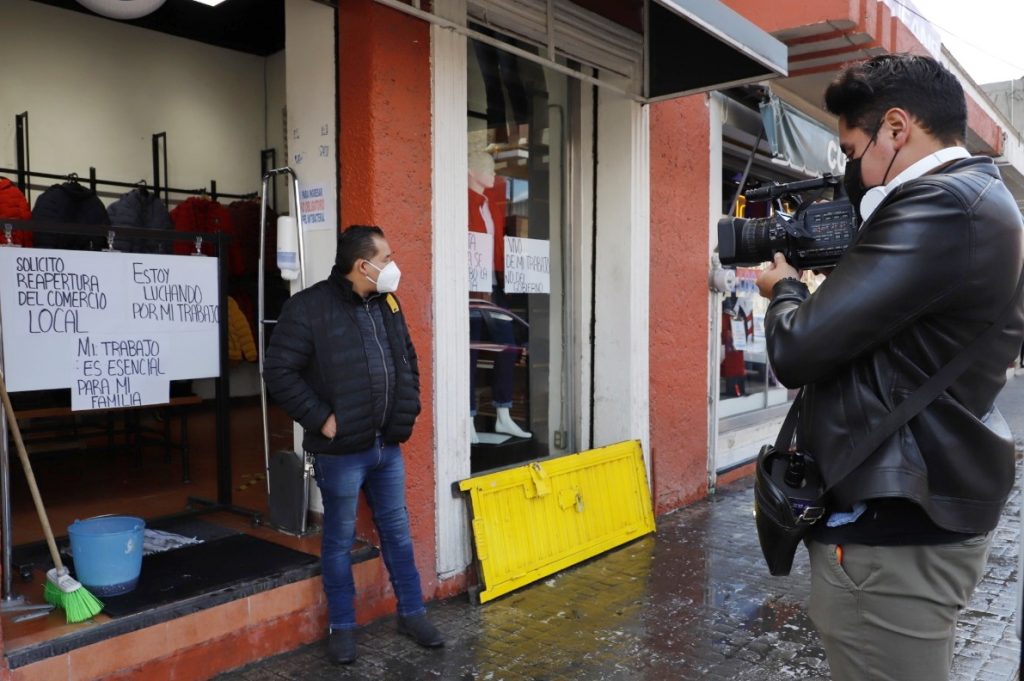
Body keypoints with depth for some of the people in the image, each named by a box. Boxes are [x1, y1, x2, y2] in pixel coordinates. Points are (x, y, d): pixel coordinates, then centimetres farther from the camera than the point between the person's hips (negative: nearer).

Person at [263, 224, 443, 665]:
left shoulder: (388, 304, 7)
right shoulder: (310, 307, -14)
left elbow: (408, 361, 17)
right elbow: (278, 372, -15)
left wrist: (407, 411, 7)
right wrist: (320, 418, -16)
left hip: (387, 446, 6)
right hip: (341, 451, -6)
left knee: (397, 532, 16)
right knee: (339, 540, 10)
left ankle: (412, 613, 32)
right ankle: (342, 626, 28)